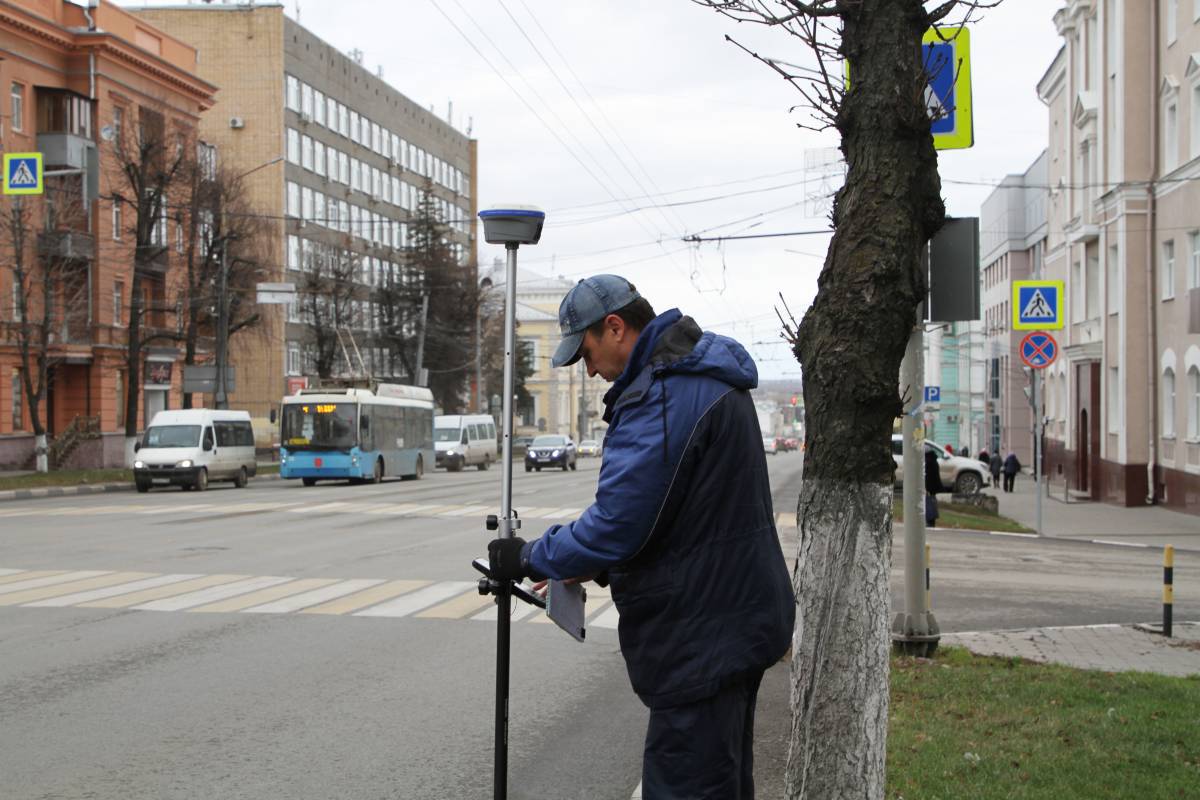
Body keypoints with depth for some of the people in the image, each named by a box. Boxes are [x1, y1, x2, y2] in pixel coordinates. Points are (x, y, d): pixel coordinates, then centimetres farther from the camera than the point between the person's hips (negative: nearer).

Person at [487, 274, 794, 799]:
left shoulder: (662, 398, -21)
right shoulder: (710, 377, 13)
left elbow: (617, 525, -23)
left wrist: (530, 559, -7)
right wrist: (598, 567, 14)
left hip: (702, 638, -11)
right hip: (737, 617, 11)